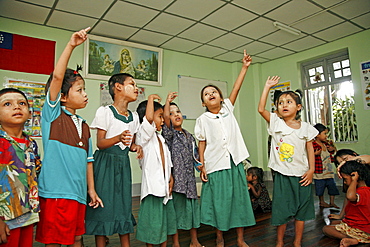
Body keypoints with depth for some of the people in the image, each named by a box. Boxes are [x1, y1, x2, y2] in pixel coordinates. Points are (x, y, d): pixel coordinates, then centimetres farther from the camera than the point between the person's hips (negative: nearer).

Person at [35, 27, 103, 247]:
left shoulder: (84, 126, 12)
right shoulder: (53, 114, -3)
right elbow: (57, 77, -16)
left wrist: (92, 189, 14)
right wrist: (71, 45, -19)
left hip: (78, 192, 6)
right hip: (55, 191, -6)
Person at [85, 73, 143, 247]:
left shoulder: (134, 116, 9)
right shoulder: (105, 111, -8)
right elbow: (100, 143, -12)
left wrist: (136, 147, -6)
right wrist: (118, 138, -30)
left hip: (123, 163, 5)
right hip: (106, 162, -5)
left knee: (124, 204, 10)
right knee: (103, 205, 2)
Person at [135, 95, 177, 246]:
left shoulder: (160, 138, 16)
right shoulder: (143, 135, -10)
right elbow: (148, 118, -30)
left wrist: (171, 178, 8)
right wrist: (151, 99, -17)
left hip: (164, 184, 9)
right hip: (153, 185, -9)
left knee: (168, 216, 18)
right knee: (152, 220, 2)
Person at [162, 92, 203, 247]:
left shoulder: (189, 136, 13)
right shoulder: (169, 133, -6)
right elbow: (165, 117, -23)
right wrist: (168, 101, -17)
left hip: (190, 177, 6)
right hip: (176, 177, -6)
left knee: (193, 206, 13)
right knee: (177, 208, 3)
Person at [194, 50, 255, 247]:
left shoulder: (228, 109, 7)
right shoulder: (203, 119, 0)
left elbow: (236, 89, -1)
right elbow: (202, 144, 0)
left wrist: (244, 67, -6)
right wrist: (202, 165, -5)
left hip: (234, 162, 3)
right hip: (215, 165, -2)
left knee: (239, 198, 9)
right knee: (218, 201, 5)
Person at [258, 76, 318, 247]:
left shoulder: (306, 128, 2)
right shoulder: (276, 123, -2)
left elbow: (310, 149, 4)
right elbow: (261, 109, -13)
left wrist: (311, 170, -3)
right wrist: (267, 87, -9)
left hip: (301, 175, 2)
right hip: (282, 175, -1)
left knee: (301, 211, 12)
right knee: (281, 209, 8)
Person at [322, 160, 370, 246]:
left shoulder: (362, 192, -28)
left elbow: (350, 196, -53)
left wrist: (354, 180, -36)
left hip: (360, 231, -10)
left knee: (326, 229, -6)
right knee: (334, 223, 23)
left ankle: (352, 240, -20)